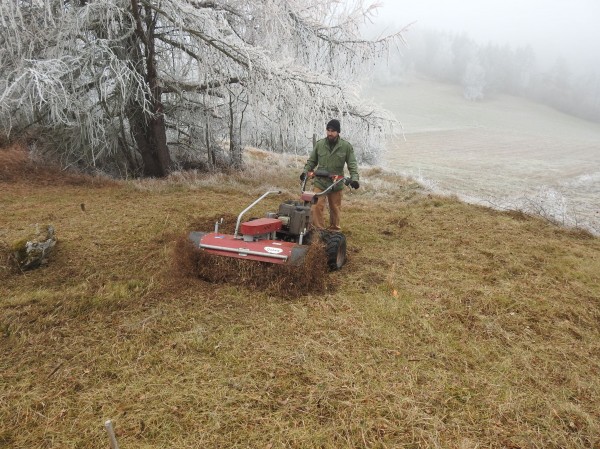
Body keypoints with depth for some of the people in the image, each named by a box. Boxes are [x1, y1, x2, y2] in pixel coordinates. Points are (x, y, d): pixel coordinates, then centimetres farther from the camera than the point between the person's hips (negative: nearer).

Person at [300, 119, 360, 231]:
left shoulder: (346, 146, -5)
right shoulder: (320, 144, -1)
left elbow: (352, 164, -5)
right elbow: (312, 161, 10)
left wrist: (354, 178, -18)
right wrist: (305, 171, -4)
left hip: (336, 184, 0)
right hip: (320, 182, 0)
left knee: (335, 208, 12)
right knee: (317, 206, -9)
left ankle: (335, 229, 29)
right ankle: (319, 230, 1)